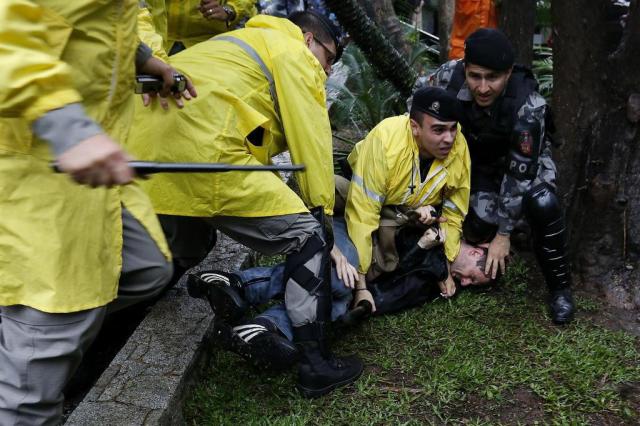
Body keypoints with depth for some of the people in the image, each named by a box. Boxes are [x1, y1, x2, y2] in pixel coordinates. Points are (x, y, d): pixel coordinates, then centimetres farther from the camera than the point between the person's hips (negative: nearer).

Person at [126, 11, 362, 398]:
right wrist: (323, 214, 10)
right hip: (200, 152, -9)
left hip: (140, 150, 9)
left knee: (185, 251, 33)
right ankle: (316, 366, 6)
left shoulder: (239, 44, 37)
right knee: (308, 237, 3)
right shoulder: (294, 55, 11)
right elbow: (312, 143, 3)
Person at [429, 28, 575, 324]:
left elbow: (520, 173, -30)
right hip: (476, 158, 2)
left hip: (524, 160, -2)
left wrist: (504, 234, -24)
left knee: (542, 203, -32)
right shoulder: (449, 76, -28)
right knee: (478, 227, -21)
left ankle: (559, 286, -11)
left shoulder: (528, 107, -36)